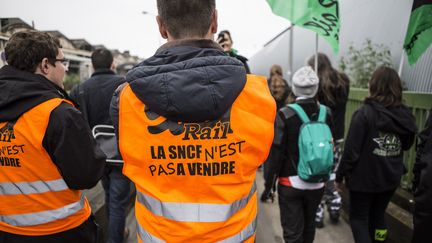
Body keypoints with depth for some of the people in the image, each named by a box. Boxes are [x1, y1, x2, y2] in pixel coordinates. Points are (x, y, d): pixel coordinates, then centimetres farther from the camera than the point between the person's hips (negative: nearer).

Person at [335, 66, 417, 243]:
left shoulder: (365, 113, -18)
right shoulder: (405, 115, -1)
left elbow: (351, 150, -17)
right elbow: (407, 145, 14)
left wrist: (340, 176, -8)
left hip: (364, 177, -5)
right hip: (391, 177, 5)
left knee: (358, 218, 11)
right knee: (378, 215, 23)